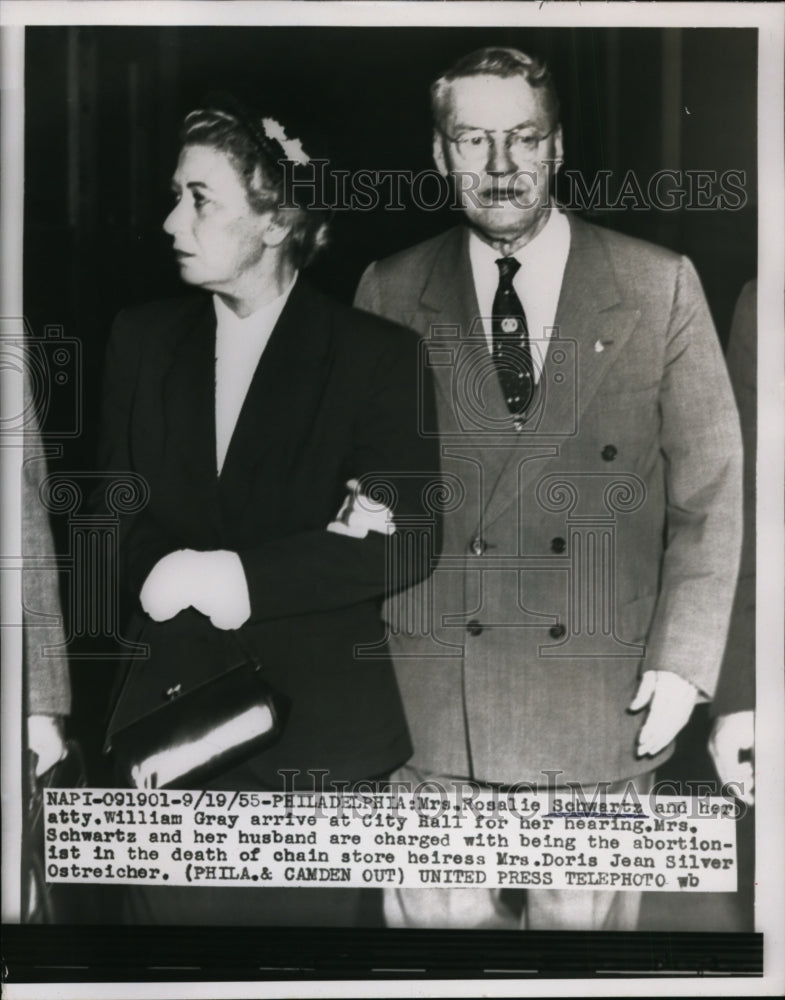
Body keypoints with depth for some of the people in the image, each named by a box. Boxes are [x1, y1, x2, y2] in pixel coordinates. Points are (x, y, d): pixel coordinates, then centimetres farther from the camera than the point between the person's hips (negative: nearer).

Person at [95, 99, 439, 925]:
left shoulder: (377, 355, -3)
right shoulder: (142, 340, 8)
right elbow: (117, 514, 4)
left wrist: (229, 575, -16)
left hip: (318, 736, -3)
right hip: (168, 713, 3)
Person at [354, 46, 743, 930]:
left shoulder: (661, 287, 1)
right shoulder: (390, 293, 4)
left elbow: (710, 491, 2)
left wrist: (684, 660, -3)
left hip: (602, 702, 0)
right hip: (429, 694, 1)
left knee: (584, 911, 12)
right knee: (442, 909, 7)